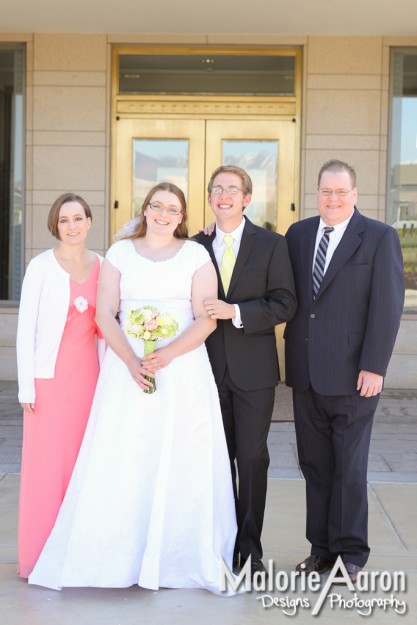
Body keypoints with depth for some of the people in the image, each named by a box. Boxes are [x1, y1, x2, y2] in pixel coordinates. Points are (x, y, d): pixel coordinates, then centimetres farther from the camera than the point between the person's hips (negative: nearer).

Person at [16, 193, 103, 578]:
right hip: (49, 376, -4)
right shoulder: (42, 267, -3)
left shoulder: (102, 267, 8)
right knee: (45, 462, -1)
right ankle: (38, 556, 10)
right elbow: (26, 329, -4)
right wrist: (27, 385, -8)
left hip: (88, 376, 4)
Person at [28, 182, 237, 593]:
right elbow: (105, 315, 2)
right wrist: (131, 361, -13)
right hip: (127, 369, 1)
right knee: (120, 461, -2)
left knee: (180, 463, 0)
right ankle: (117, 555, 9)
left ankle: (178, 556, 12)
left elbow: (206, 319, -2)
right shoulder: (120, 253, 9)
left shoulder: (196, 255, 6)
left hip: (183, 370, -1)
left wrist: (167, 355, -16)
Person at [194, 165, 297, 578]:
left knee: (252, 458, -1)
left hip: (253, 369, -2)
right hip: (210, 368, 3)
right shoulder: (196, 246, 8)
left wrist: (236, 311, -17)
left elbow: (284, 304, -7)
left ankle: (250, 548, 9)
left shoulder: (271, 245, 1)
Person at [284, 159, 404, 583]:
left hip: (351, 374, -4)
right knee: (314, 465, 11)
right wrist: (292, 350, 1)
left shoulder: (379, 238, -4)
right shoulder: (298, 234, 10)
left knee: (350, 467, 5)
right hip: (305, 372, 4)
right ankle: (322, 547, 22)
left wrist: (373, 367, -13)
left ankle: (351, 552, 18)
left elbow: (387, 306, -9)